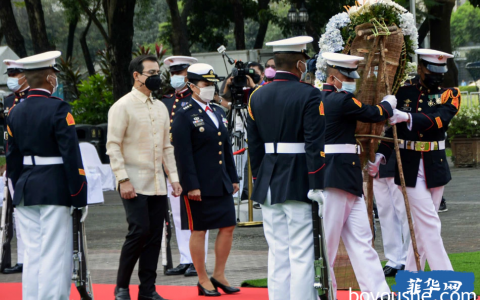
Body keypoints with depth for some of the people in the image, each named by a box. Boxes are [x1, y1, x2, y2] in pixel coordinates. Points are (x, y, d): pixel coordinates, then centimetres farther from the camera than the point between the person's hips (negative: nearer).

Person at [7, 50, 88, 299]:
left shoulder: (15, 112, 9)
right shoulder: (58, 109, -10)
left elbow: (12, 157, 13)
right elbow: (71, 155, -14)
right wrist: (79, 195, -10)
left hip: (26, 192, 6)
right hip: (54, 191, -6)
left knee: (32, 255, 9)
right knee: (55, 254, -5)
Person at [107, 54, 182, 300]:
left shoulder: (161, 108, 15)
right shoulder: (122, 107, -5)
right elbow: (113, 146, -9)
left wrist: (173, 177, 10)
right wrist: (123, 179, -16)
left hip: (157, 185, 7)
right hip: (134, 184, -6)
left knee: (154, 236, 4)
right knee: (140, 230, -14)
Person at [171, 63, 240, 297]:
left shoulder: (218, 113, 14)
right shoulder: (185, 116, -9)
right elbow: (183, 154, -14)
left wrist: (233, 178, 16)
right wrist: (191, 185, -18)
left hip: (222, 184, 7)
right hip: (199, 186, -7)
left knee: (228, 227, 7)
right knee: (199, 231, 1)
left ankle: (219, 275, 19)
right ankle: (203, 280, 10)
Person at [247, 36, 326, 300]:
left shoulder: (258, 96, 8)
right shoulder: (309, 95, -9)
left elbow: (254, 145, 10)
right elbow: (315, 144, -14)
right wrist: (317, 186, -12)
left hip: (268, 186, 5)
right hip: (299, 185, -5)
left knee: (277, 253, 8)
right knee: (301, 253, -3)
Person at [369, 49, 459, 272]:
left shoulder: (449, 95, 3)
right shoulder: (404, 93, 4)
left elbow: (440, 119, -17)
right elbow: (392, 129, 4)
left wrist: (409, 118, -32)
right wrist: (380, 155, -12)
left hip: (435, 167, 2)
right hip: (410, 168, -2)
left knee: (421, 226, 8)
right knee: (430, 224, -7)